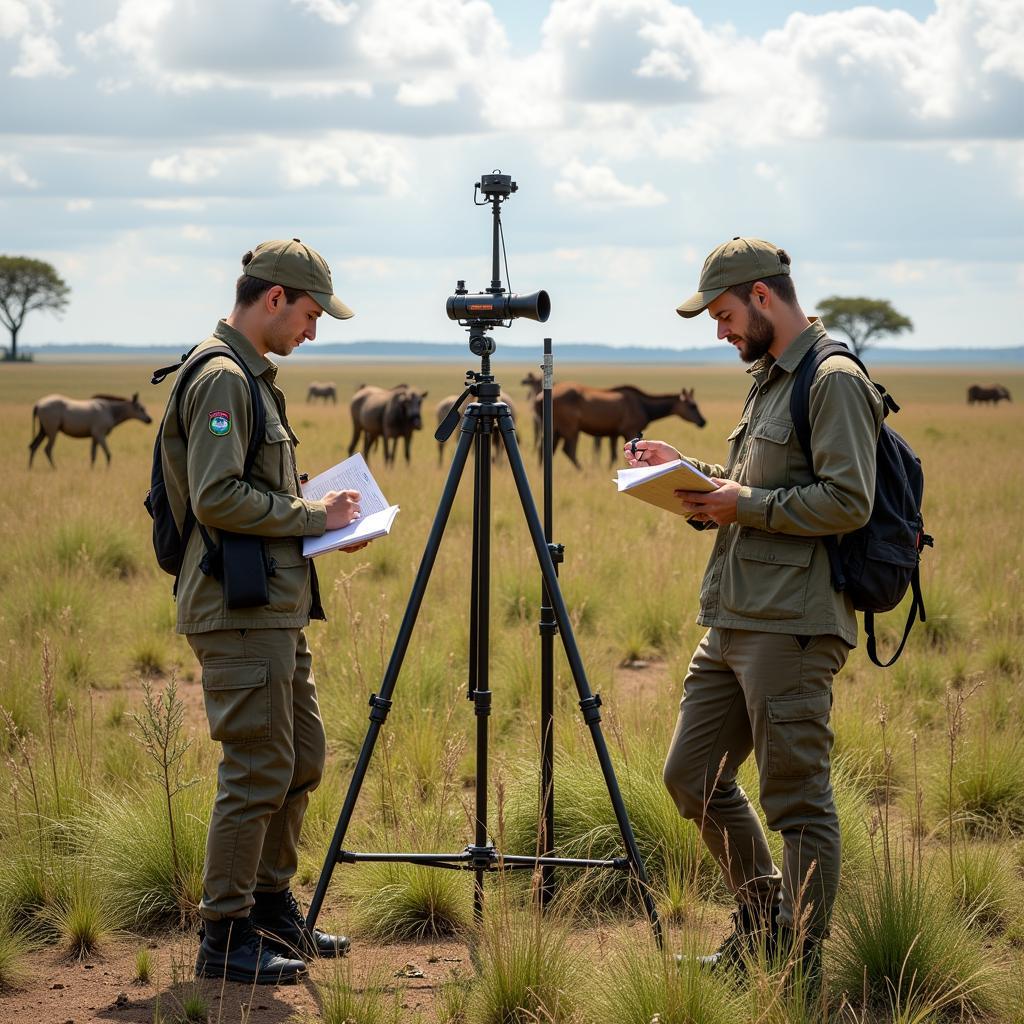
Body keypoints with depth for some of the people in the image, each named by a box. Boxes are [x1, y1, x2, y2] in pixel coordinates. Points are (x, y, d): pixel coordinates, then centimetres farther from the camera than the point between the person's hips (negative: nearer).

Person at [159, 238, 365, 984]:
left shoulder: (250, 376, 18)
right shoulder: (221, 378, -14)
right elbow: (216, 498, -23)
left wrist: (314, 512, 11)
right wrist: (311, 514, -13)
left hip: (277, 607, 11)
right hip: (239, 609, -11)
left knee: (302, 759, 16)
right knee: (258, 771, -8)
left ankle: (273, 908, 26)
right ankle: (226, 939, -2)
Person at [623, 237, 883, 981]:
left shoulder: (834, 381, -12)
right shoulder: (770, 378, 19)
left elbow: (848, 502, -20)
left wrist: (744, 505, -15)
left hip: (792, 628, -10)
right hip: (733, 621, 10)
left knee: (798, 799, -4)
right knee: (693, 776, 14)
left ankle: (802, 969, 4)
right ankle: (763, 914, 29)